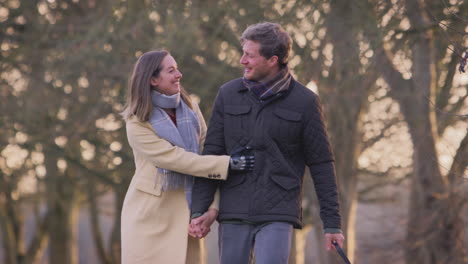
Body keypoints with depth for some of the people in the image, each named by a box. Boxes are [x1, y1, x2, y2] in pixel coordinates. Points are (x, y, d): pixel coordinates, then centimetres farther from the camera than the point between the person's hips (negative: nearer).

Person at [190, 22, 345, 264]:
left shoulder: (304, 102, -2)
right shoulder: (228, 94, 6)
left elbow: (321, 164, 2)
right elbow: (212, 154, 7)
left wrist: (332, 222, 1)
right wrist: (199, 210, -1)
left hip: (278, 216, -3)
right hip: (234, 215, 3)